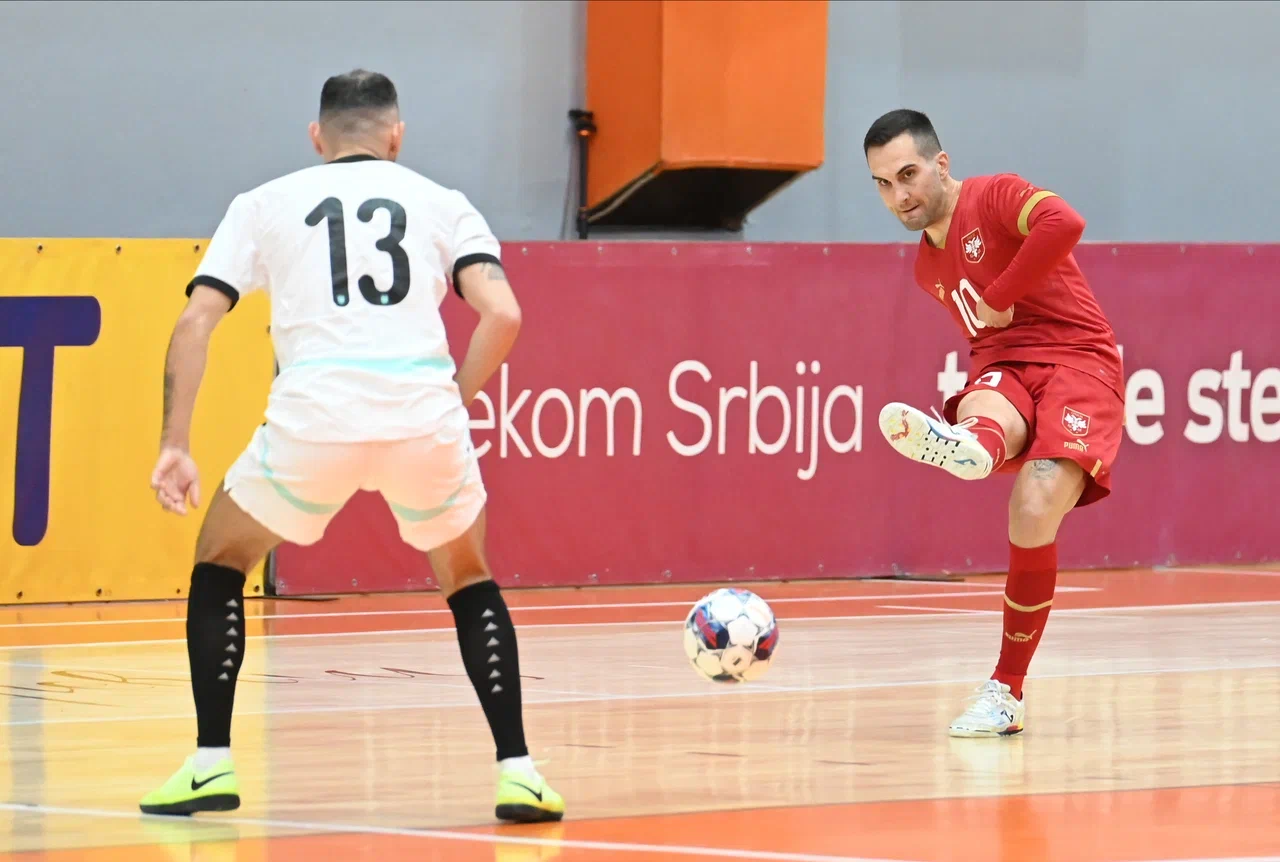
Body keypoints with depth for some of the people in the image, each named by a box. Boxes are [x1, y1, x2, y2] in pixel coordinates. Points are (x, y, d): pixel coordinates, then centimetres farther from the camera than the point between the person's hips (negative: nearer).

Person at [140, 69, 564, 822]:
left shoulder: (265, 204, 20)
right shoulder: (441, 204, 19)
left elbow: (195, 322, 9)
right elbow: (502, 315, 3)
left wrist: (176, 445, 8)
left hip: (313, 416, -1)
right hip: (423, 408, 1)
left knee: (220, 563, 23)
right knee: (470, 582, 24)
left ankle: (211, 764, 13)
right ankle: (518, 772, 11)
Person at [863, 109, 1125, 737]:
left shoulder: (996, 196, -1)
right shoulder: (927, 269, 22)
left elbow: (1065, 223, -21)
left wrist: (998, 299, -13)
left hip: (1078, 362, -6)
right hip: (1002, 370, 6)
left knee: (1035, 513, -26)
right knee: (983, 415, -35)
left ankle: (1006, 691, -14)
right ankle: (966, 443, -75)